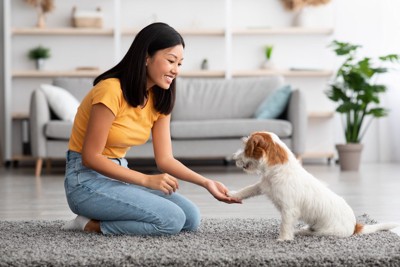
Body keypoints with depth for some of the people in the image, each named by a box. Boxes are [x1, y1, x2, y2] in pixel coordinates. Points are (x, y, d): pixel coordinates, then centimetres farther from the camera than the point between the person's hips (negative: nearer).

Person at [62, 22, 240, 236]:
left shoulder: (158, 100, 4)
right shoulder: (111, 90, -21)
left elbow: (165, 159, 1)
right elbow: (90, 157, -20)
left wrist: (206, 183, -14)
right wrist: (146, 180, -25)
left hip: (119, 176, 9)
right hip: (87, 179, -8)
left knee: (191, 218, -4)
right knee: (172, 220, -22)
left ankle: (98, 221, 4)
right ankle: (92, 224, -6)